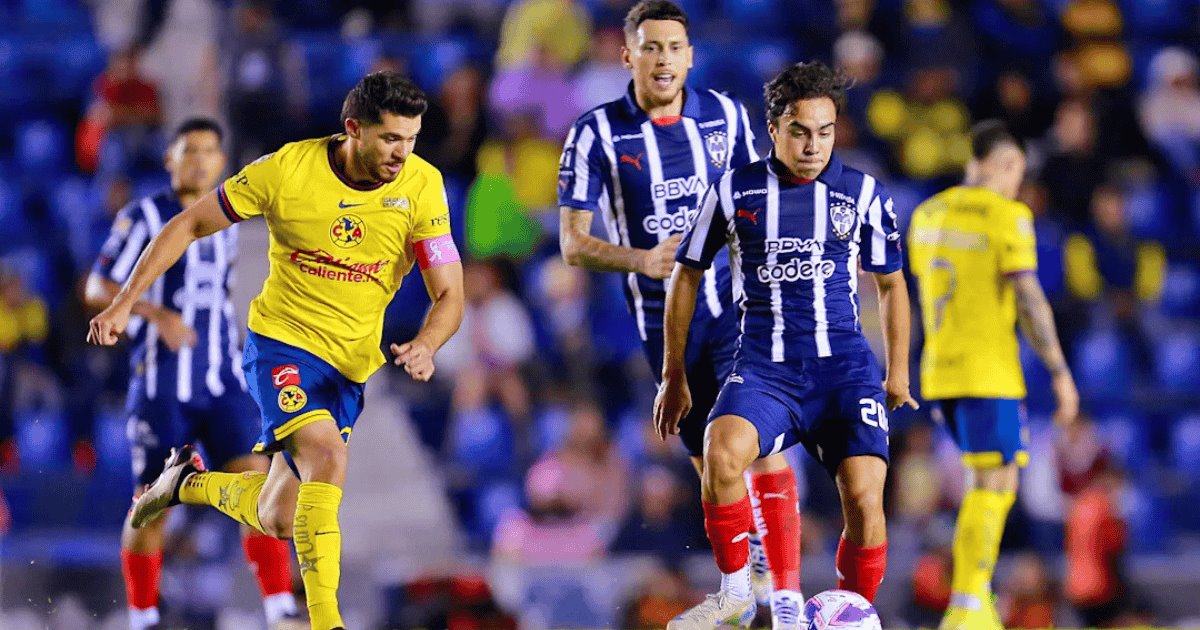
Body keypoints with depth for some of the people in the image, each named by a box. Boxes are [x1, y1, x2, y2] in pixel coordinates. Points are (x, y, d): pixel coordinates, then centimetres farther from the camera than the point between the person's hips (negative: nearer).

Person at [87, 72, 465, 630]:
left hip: (350, 363, 3)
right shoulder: (286, 170, -15)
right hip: (280, 338, -3)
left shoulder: (421, 184, -11)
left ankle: (188, 483, 36)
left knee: (278, 521, 5)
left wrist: (425, 346, -30)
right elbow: (189, 225, -2)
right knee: (325, 453, -31)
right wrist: (123, 305, -5)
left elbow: (449, 295, -8)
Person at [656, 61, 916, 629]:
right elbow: (686, 275, 14)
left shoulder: (863, 194, 7)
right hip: (764, 368, -1)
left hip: (844, 366, 1)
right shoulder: (734, 192, 4)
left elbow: (890, 283, 20)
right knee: (722, 451, -31)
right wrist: (674, 375, 15)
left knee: (863, 496, -17)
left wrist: (898, 372, 21)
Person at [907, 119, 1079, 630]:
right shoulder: (1007, 217, -12)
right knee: (995, 486, -5)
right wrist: (1061, 374, -10)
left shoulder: (927, 215, 11)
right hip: (990, 374, -8)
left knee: (991, 478, 19)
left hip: (940, 373, 8)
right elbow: (1029, 301, -15)